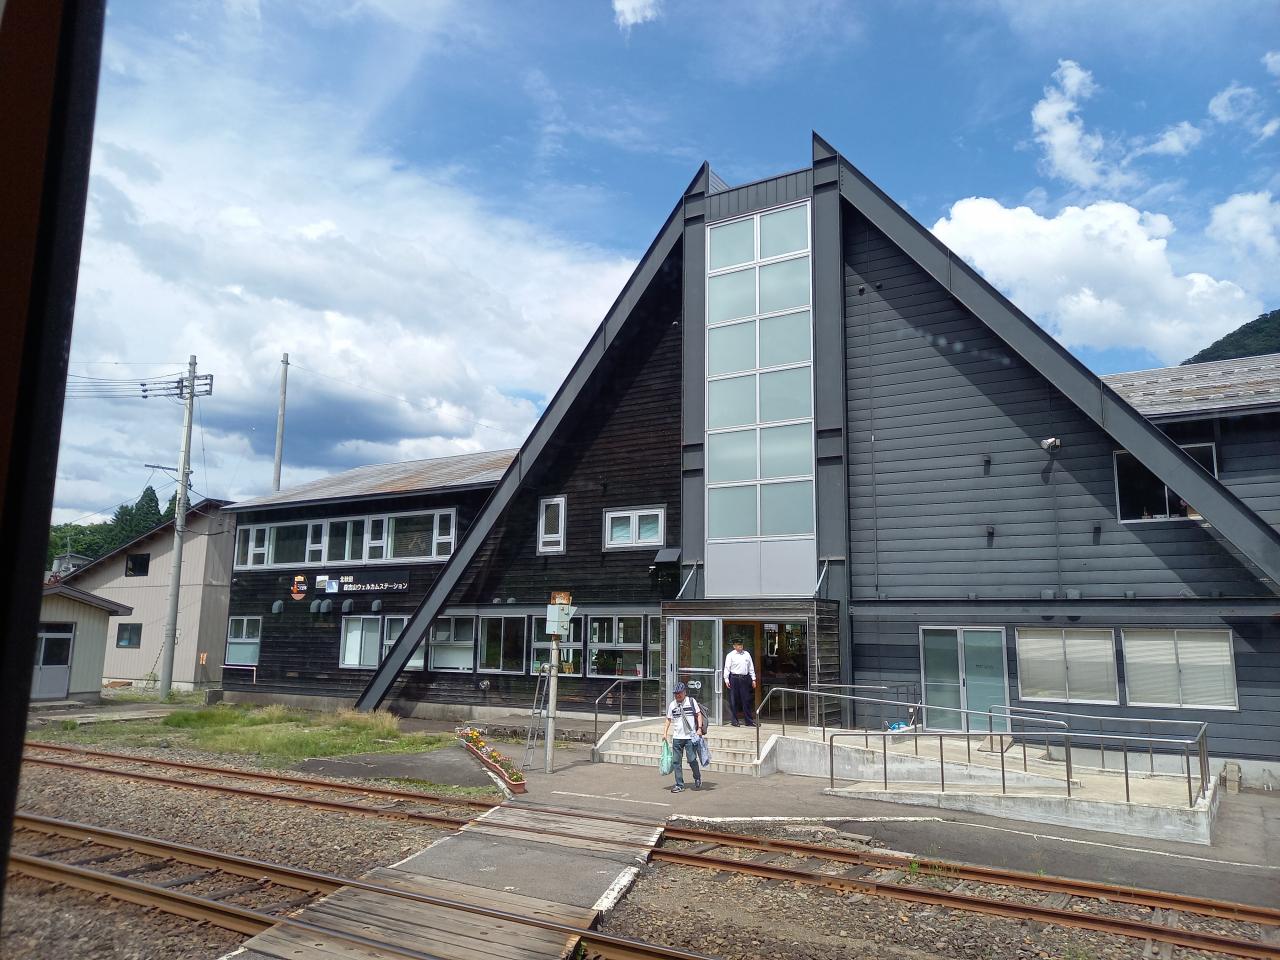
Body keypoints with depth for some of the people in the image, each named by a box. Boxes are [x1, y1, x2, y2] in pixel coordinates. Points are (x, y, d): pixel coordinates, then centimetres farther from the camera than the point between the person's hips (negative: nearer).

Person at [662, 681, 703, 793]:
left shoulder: (691, 701, 1)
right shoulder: (672, 705, 9)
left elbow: (699, 714, 3)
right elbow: (669, 720, 16)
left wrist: (699, 728, -7)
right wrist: (665, 732, 7)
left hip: (690, 736, -3)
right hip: (677, 737, 3)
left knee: (692, 760, -5)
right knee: (676, 762, 2)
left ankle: (698, 779, 20)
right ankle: (679, 784, 10)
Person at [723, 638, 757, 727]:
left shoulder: (747, 654, 12)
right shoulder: (731, 655, 0)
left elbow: (751, 667, 15)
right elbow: (727, 668, -1)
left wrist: (753, 679, 12)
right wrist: (726, 680, -8)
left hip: (745, 678, 3)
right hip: (734, 678, -3)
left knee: (746, 700, 4)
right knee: (734, 701, 2)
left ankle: (749, 721, 9)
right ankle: (735, 721, 11)